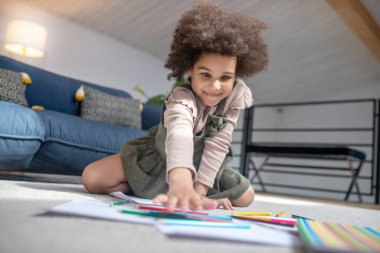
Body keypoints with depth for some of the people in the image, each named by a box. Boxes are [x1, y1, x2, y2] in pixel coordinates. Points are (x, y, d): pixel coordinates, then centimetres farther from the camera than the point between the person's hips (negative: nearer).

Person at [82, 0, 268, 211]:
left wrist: (200, 189, -28)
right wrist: (181, 184, -80)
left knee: (245, 196, -5)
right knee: (92, 178, -19)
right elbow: (179, 135, -61)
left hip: (203, 162, 4)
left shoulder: (238, 95, -22)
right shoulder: (182, 99, -39)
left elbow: (218, 143, -22)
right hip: (160, 157, -4)